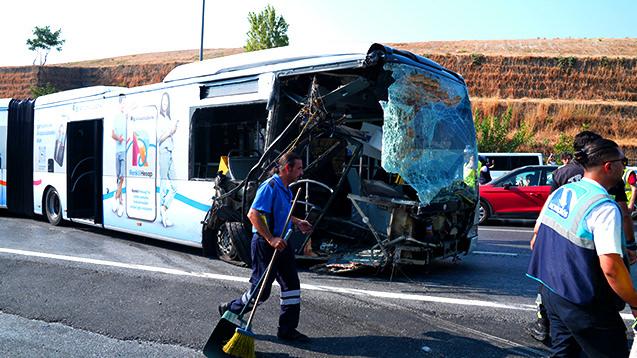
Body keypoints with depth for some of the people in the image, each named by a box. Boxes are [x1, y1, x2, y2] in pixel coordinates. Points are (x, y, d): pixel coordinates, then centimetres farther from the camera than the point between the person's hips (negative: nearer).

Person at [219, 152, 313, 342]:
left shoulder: (286, 189, 13)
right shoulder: (270, 186, -18)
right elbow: (253, 214, -25)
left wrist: (298, 222, 15)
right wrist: (270, 239, -27)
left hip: (281, 243, 9)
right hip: (265, 243, -9)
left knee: (292, 284, 7)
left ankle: (287, 329, 16)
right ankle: (230, 310, 25)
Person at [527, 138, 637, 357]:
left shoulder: (560, 192, 3)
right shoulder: (604, 208, -21)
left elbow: (536, 237, 12)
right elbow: (611, 267, -26)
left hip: (550, 289, 8)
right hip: (582, 303, -8)